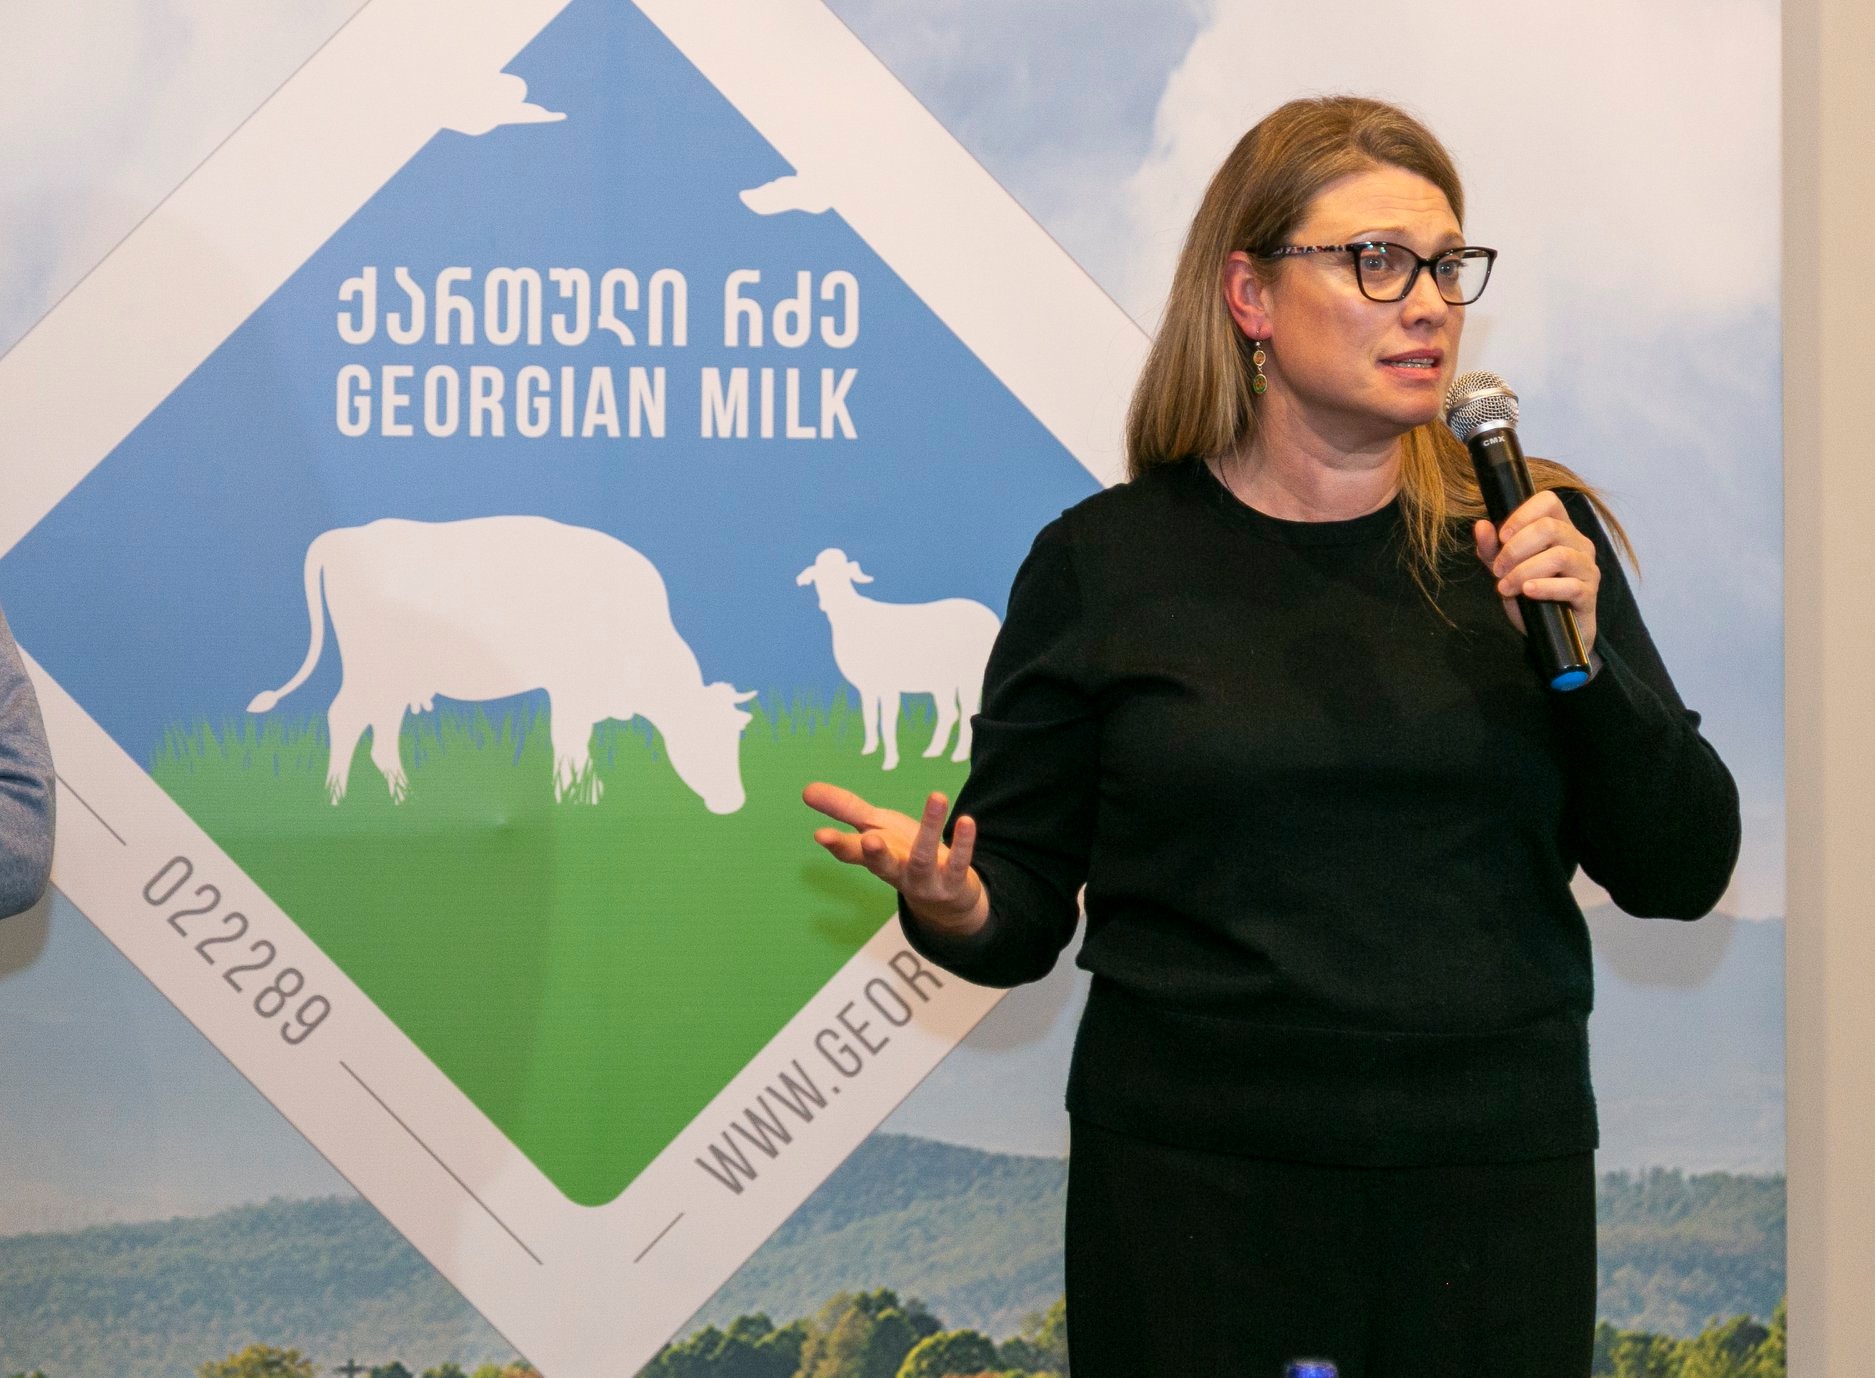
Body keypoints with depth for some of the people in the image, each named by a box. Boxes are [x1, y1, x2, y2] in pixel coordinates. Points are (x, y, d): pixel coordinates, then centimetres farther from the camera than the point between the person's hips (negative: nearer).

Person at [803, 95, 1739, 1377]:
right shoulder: (1106, 560, -1)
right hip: (1192, 1180, -2)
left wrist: (1583, 658, -12)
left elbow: (1683, 874, 1)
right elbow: (1025, 902, 2)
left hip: (1494, 1184, 2)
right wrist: (951, 902, -19)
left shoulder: (1534, 534, 3)